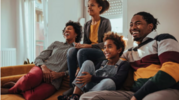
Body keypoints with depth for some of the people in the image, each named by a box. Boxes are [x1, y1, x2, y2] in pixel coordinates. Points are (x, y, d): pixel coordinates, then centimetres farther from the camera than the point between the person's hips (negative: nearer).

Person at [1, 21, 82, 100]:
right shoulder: (56, 44, 21)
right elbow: (38, 58, 13)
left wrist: (59, 74, -14)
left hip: (54, 81, -2)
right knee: (29, 79, -37)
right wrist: (44, 67, -9)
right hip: (42, 70, 2)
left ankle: (12, 90, -4)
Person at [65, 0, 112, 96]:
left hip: (102, 53, -5)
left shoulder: (105, 22, -3)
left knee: (82, 52, -33)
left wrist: (89, 46, -21)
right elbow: (85, 42, 14)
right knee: (71, 50, -23)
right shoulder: (87, 24, 14)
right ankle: (72, 85, -23)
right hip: (88, 52, 5)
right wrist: (81, 45, -11)